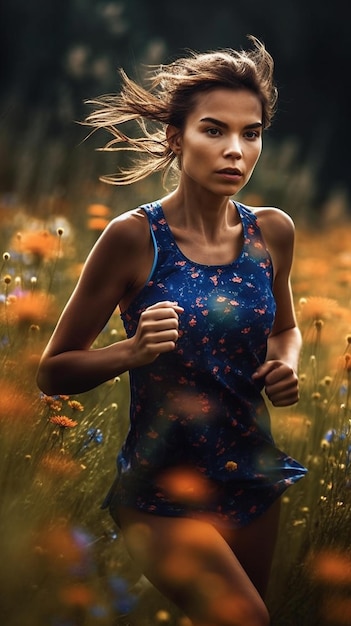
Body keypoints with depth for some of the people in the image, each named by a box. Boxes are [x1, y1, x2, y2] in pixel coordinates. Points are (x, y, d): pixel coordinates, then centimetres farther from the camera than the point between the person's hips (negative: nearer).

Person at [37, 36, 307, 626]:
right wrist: (133, 351, -27)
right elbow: (53, 371, -10)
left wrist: (286, 364, -3)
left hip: (252, 475, 5)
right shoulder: (134, 237, -15)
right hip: (163, 488, -5)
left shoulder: (272, 231, -2)